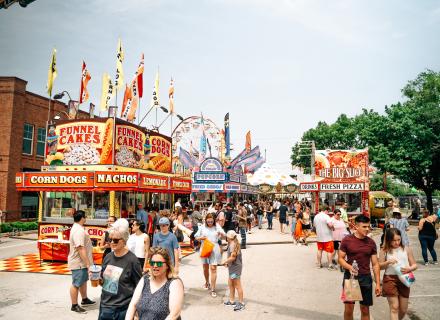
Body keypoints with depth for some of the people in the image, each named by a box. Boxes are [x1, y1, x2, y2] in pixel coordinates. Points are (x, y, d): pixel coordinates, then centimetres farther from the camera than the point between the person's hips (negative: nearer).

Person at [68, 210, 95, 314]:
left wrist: (87, 262, 24)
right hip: (78, 262, -11)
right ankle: (74, 305, 15)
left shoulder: (77, 228, 9)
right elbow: (81, 249, -31)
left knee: (83, 281, 22)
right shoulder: (79, 231, -26)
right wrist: (88, 263, -28)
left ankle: (85, 300, 37)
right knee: (76, 284, 3)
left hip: (82, 262, 11)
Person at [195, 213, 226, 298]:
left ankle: (213, 289, 0)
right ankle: (207, 282, 42)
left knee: (213, 268, -6)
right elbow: (196, 237, 6)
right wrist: (201, 238, -16)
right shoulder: (202, 227, 1)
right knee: (205, 267, 16)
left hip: (214, 249, -2)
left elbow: (224, 236, -1)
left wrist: (221, 233, -23)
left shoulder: (217, 227, -1)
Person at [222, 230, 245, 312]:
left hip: (235, 267, -11)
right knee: (230, 283, 19)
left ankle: (241, 303, 8)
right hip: (232, 267, 11)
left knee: (237, 285, -1)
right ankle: (232, 300, 32)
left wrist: (224, 262, -12)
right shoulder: (233, 244, 9)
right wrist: (227, 262, 5)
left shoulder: (233, 245, -21)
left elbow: (232, 257, -24)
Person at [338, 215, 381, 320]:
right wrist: (349, 267, -22)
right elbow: (340, 259, -2)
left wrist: (378, 283, 2)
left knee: (365, 309, 10)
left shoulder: (371, 242, 1)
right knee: (348, 308, 0)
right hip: (350, 276, -2)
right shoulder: (347, 240, -6)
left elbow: (375, 264, 5)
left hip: (365, 278, 2)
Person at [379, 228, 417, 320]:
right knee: (394, 308, -4)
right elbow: (379, 266, 2)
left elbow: (414, 265, 7)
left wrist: (409, 269, -15)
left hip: (404, 280, 2)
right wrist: (388, 262, -17)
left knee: (403, 309, 12)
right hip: (390, 279, -2)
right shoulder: (384, 251, -3)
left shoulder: (406, 249, 1)